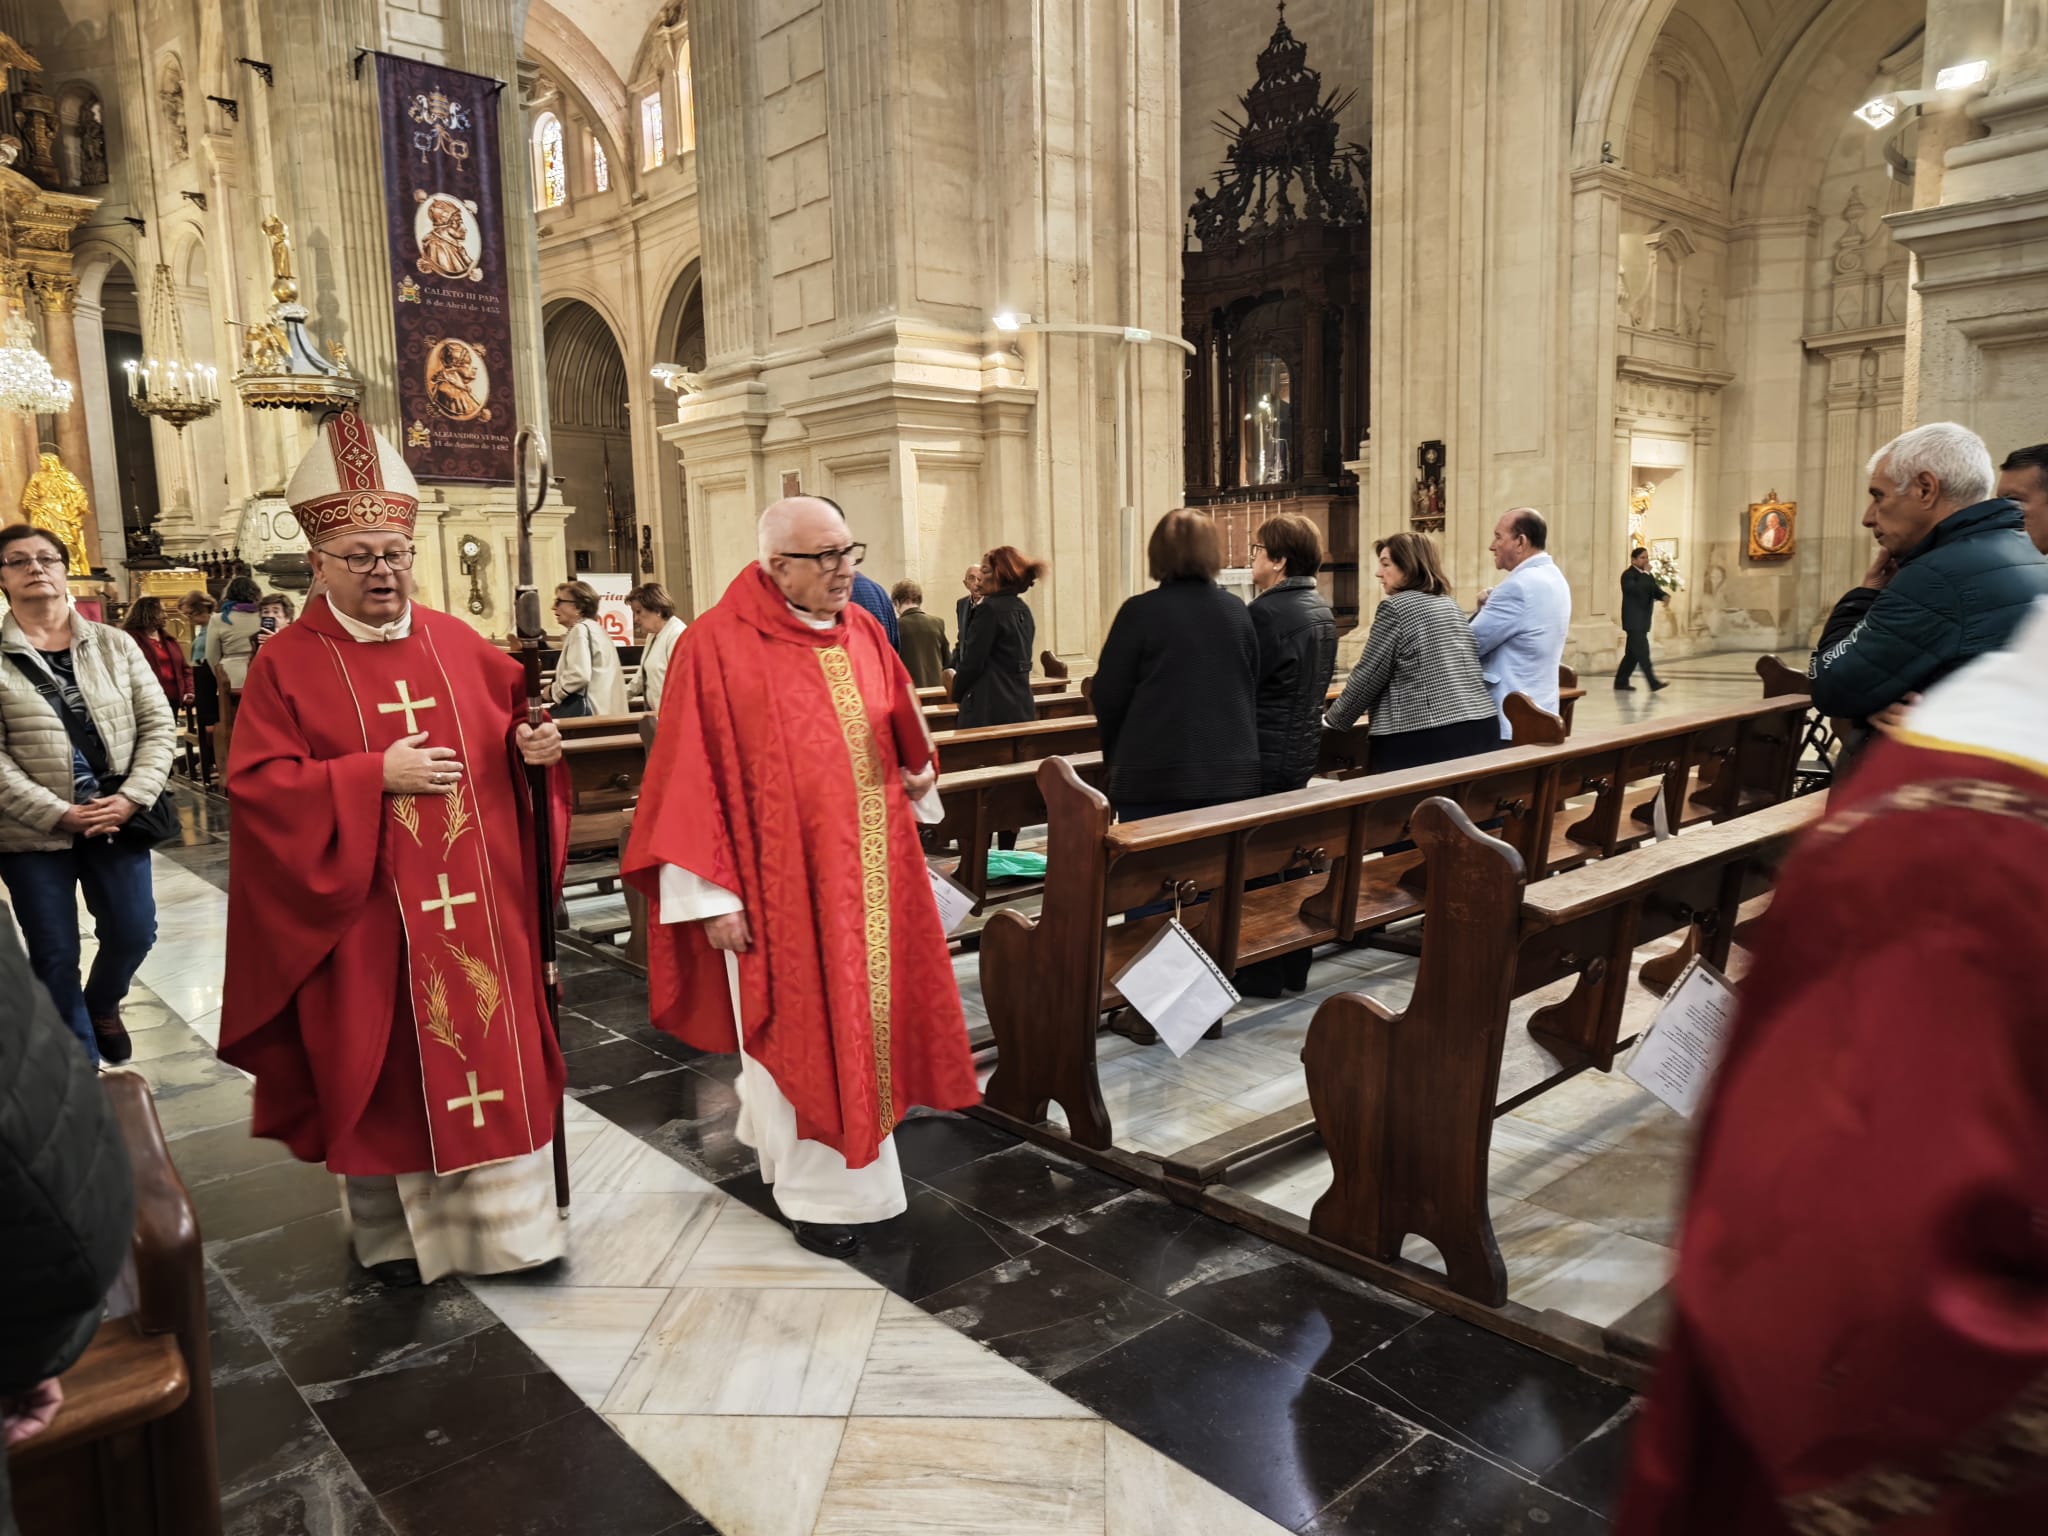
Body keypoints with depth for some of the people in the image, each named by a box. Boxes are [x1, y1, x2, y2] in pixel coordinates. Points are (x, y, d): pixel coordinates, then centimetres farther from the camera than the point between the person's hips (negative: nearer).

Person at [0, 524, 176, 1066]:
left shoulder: (114, 645, 4)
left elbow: (158, 725, 1)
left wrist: (131, 799, -11)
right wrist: (58, 814, -16)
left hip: (117, 819, 2)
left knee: (133, 933, 8)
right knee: (54, 957, 6)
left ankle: (102, 1003, 41)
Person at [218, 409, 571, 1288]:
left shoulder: (458, 645, 7)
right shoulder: (289, 665, -3)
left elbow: (514, 720, 13)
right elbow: (258, 786, -9)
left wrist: (531, 745, -10)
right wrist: (374, 775, -18)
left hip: (478, 905, 3)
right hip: (367, 918, -3)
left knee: (493, 1050, 8)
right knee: (387, 1072, 8)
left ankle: (507, 1221, 23)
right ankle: (392, 1231, 27)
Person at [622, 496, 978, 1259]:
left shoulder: (862, 631, 5)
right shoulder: (718, 647, -14)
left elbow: (900, 732, 18)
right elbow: (693, 779, -14)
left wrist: (919, 774, -3)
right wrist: (711, 895, -15)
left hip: (868, 871, 7)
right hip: (783, 881, -6)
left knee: (864, 1016, 17)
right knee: (801, 1032, 6)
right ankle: (819, 1190, 24)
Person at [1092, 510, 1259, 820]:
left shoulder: (1140, 611, -9)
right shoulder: (1238, 612, 6)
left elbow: (1109, 696, -4)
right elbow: (1252, 691, 14)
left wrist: (1115, 757, 13)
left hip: (1156, 775, -4)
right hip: (1231, 774, 4)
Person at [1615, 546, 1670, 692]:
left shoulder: (1647, 575, 16)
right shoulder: (1628, 575, -10)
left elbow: (1656, 590, 8)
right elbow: (1637, 590, -27)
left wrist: (1665, 596, -13)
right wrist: (1645, 574, -20)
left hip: (1643, 621, 9)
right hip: (1633, 621, -9)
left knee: (1633, 653, 12)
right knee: (1642, 652, -13)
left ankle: (1621, 682, 19)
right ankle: (1653, 684, -17)